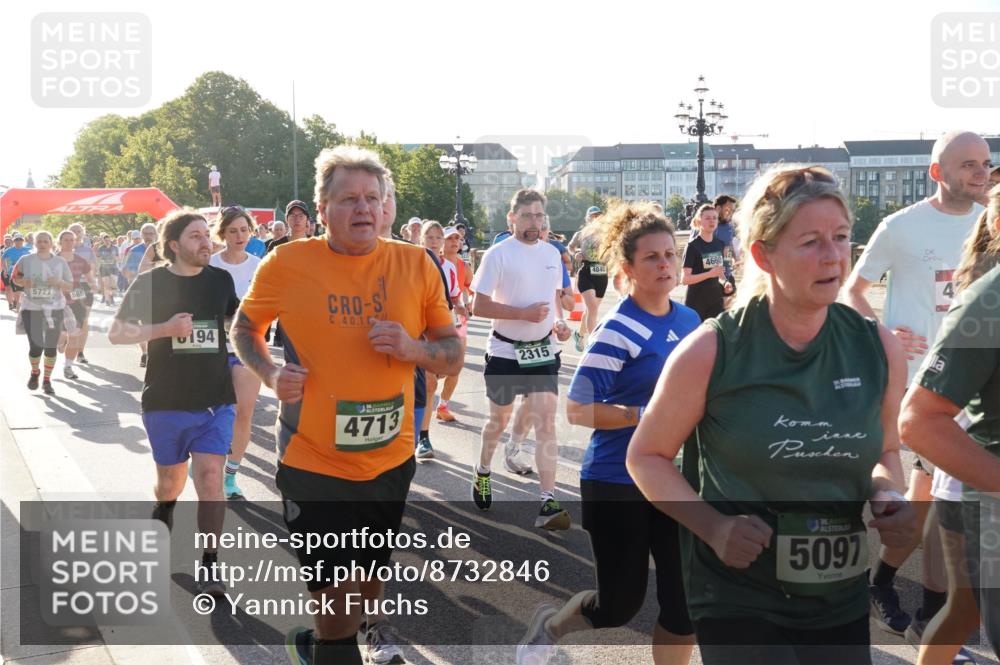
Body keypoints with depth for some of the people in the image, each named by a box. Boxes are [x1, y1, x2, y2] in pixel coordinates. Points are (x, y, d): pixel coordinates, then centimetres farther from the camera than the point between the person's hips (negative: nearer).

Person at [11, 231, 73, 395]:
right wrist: (23, 282, -11)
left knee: (51, 347, 3)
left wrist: (58, 282, -15)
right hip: (31, 308, -1)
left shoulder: (60, 263, 1)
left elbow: (69, 284, 6)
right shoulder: (25, 260, -2)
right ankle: (34, 372, 26)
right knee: (35, 346, -6)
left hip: (54, 309, 1)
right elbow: (15, 277, 10)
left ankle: (47, 380, 20)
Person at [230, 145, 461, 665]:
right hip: (313, 463, -3)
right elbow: (244, 327, 8)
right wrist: (269, 373, -11)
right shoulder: (286, 264, -10)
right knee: (337, 594, -1)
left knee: (372, 574, 23)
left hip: (391, 460, 4)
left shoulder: (416, 265, -5)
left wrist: (413, 349, -19)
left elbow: (453, 356, 2)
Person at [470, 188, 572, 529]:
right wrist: (524, 313, -21)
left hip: (543, 351, 3)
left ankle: (548, 503, -10)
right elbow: (479, 306, -13)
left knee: (546, 423, -8)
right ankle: (482, 471, 43)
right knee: (499, 419, 15)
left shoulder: (551, 253, 6)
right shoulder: (498, 254, -10)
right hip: (505, 351, -3)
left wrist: (559, 322, 1)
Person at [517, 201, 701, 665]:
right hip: (617, 482, -6)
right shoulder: (619, 330, -16)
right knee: (620, 604, 8)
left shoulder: (690, 321, 4)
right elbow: (577, 410, -19)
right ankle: (549, 626, 40)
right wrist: (647, 414, -24)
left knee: (687, 601, 3)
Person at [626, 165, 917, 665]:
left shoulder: (878, 348, -3)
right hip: (738, 599, -4)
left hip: (844, 600, 5)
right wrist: (712, 526, -18)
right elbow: (646, 457, -4)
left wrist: (887, 496, -8)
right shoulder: (710, 352, -14)